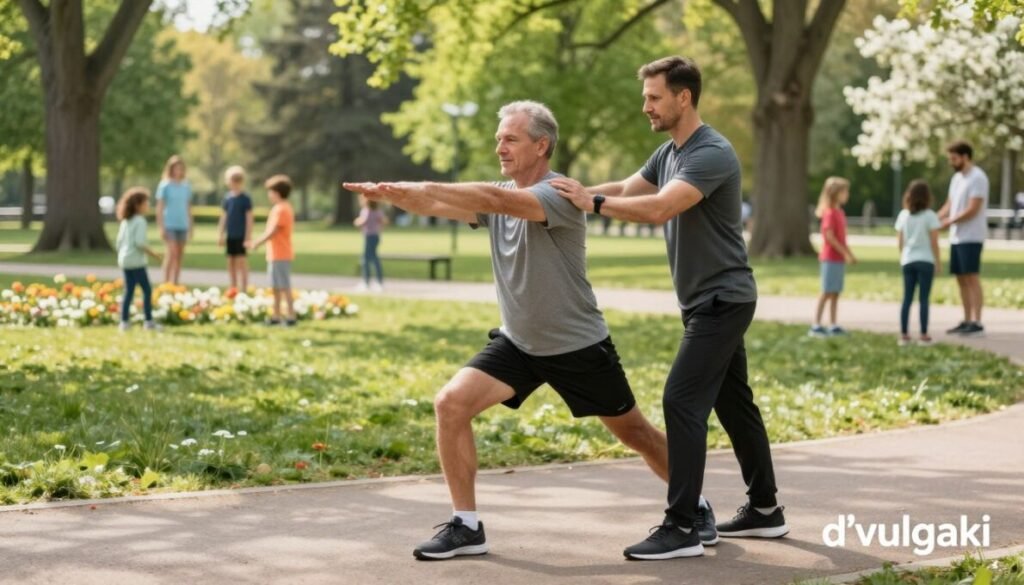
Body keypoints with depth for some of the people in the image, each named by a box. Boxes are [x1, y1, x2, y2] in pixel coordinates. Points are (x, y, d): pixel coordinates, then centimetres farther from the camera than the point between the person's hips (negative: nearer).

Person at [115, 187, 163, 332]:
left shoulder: (126, 221, 12)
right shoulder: (140, 221, -13)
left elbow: (120, 241, 14)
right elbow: (140, 242, -21)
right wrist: (152, 254, -13)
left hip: (125, 260, 8)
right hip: (136, 261, -8)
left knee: (128, 291, 10)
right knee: (147, 289, -2)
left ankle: (125, 321, 9)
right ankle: (149, 321, -2)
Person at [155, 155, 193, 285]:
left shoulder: (186, 186, 9)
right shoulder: (165, 186, -3)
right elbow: (160, 207, -3)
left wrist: (190, 227, 14)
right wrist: (161, 227, -8)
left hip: (182, 225, 5)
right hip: (170, 224, -5)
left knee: (180, 255, 5)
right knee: (172, 253, -14)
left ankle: (175, 284, 12)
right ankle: (165, 283, -10)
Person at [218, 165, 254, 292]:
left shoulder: (245, 198, -8)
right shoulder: (227, 197, 6)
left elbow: (249, 218, -7)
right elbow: (223, 217, 12)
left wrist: (248, 236, -10)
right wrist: (221, 234, 11)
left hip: (240, 236, -5)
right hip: (230, 235, 5)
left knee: (241, 262, -4)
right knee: (231, 262, 10)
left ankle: (244, 289, 0)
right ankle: (233, 288, 20)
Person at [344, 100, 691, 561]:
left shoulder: (560, 194, -21)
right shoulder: (497, 197, 0)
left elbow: (495, 200, -38)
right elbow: (436, 205, -14)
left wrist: (421, 187, -43)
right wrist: (391, 194, -33)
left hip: (578, 346, -5)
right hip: (517, 343, 5)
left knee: (634, 432, 9)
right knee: (451, 404, -14)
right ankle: (466, 526, -5)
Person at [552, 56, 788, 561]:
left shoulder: (712, 154, -21)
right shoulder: (669, 153, 10)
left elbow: (659, 208, -33)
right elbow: (626, 189, 11)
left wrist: (594, 202, -30)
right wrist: (574, 191, -3)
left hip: (722, 300, -10)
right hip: (707, 300, 10)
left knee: (683, 401, -14)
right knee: (734, 404, 15)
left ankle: (682, 528, -13)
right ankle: (765, 509, 25)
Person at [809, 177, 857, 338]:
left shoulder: (840, 212, 14)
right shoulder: (830, 213, -13)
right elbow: (829, 236, -18)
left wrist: (850, 254, 13)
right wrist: (845, 253, -18)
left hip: (839, 258, 9)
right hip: (831, 257, -9)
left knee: (835, 293, 9)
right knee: (827, 292, -7)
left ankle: (834, 325, 12)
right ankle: (816, 325, -5)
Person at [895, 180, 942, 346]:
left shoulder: (903, 215, 4)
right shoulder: (929, 216, -8)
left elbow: (900, 241, 7)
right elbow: (934, 242, -7)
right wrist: (938, 261, 0)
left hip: (908, 261, 4)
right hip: (925, 261, -4)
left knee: (907, 299, 7)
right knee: (924, 299, -1)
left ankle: (904, 334, 6)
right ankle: (924, 335, -1)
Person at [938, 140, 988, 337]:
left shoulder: (977, 178, -12)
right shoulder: (957, 177, 16)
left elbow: (972, 210, -18)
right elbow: (949, 205, 18)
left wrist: (949, 222, -17)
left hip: (971, 237, -9)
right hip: (956, 237, 9)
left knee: (972, 278, -10)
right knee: (961, 279, 9)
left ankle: (977, 323, -10)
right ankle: (967, 321, 15)